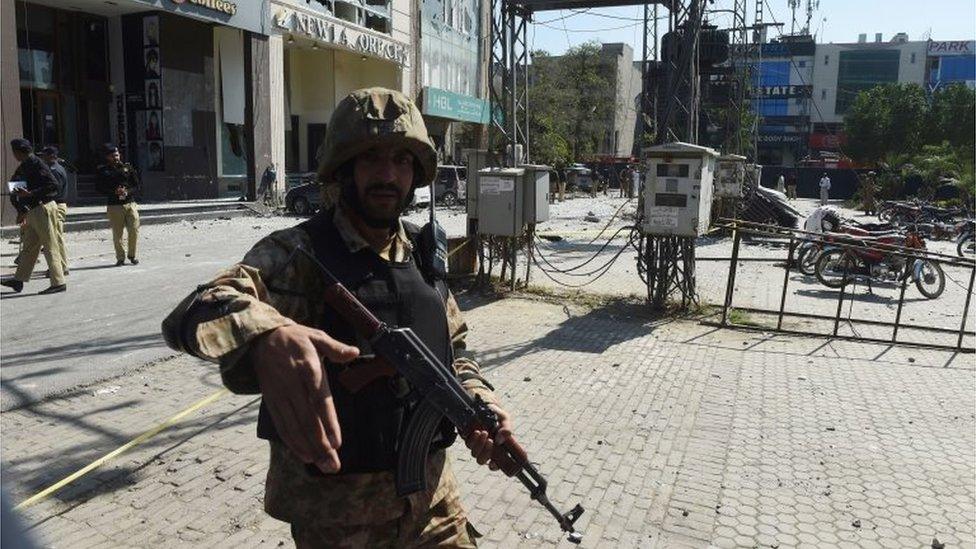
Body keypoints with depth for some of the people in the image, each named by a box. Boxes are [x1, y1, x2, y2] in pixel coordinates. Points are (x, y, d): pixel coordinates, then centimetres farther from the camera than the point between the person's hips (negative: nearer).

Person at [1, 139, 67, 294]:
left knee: (50, 246, -6)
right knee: (29, 246, 14)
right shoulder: (24, 166, 16)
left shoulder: (36, 164, -13)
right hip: (33, 210, 10)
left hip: (44, 208, -10)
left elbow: (53, 185, -22)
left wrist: (30, 194, -23)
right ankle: (19, 279, 23)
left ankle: (58, 283, -3)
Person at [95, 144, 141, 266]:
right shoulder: (103, 171, 5)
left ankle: (132, 255, 15)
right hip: (114, 205, -2)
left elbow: (136, 185, 11)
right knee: (117, 234, 0)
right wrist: (114, 192, -14)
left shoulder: (128, 168, 11)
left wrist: (127, 192, -9)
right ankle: (120, 258, 11)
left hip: (130, 203, 2)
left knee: (134, 230, -3)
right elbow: (98, 188, 0)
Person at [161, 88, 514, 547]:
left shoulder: (425, 253, 2)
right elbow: (196, 313, -31)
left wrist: (477, 400, -10)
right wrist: (268, 336, -53)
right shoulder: (300, 253, -15)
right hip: (335, 510, -4)